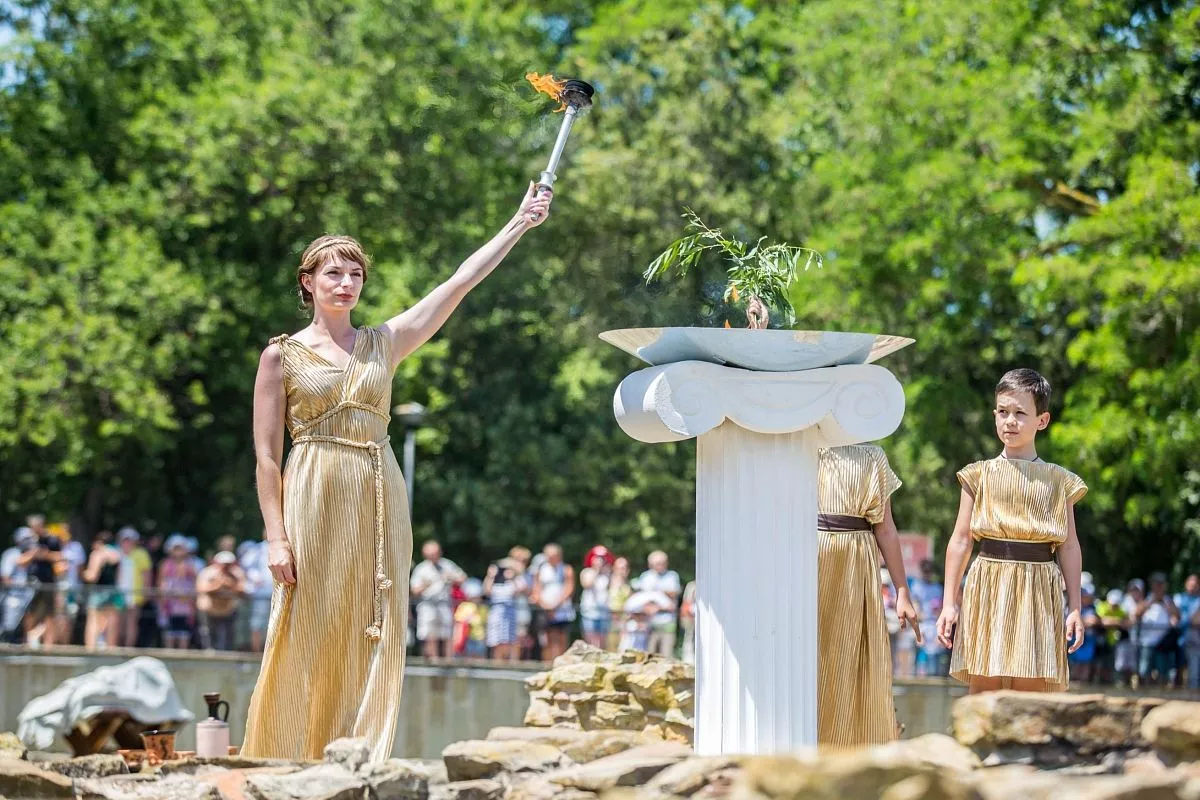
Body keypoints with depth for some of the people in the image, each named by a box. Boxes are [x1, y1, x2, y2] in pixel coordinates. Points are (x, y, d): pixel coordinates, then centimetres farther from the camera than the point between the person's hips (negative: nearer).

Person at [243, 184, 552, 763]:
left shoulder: (386, 342, 12)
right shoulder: (282, 355, 2)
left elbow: (460, 282, 9)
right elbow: (266, 454, -2)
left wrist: (521, 224, 7)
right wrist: (276, 536, -10)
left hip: (379, 504, 4)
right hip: (315, 502, -4)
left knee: (373, 645, 1)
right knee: (308, 646, -4)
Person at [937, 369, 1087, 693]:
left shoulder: (1059, 481, 7)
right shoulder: (980, 475, 6)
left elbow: (1069, 546, 7)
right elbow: (961, 540, 7)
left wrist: (1074, 607, 3)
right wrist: (949, 602, 4)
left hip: (1038, 592, 0)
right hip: (989, 589, 0)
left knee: (1031, 694, -2)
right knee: (984, 689, -1)